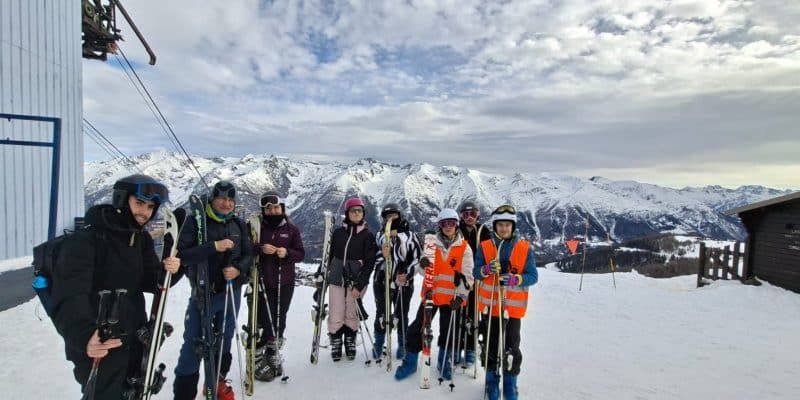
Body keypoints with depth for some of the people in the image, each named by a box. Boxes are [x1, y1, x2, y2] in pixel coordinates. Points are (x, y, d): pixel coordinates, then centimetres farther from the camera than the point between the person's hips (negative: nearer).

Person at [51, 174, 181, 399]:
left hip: (135, 344, 7)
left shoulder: (142, 239, 2)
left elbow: (150, 282, 3)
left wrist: (169, 272, -19)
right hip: (98, 350, -7)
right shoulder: (86, 240, -19)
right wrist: (84, 335, -45)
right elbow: (69, 297, -29)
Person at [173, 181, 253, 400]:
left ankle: (217, 380, 39)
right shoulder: (195, 222, -7)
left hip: (231, 293, 4)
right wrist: (214, 246, -25)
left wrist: (238, 269, -15)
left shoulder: (239, 225, 4)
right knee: (193, 345, 0)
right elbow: (183, 254, -16)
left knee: (224, 341, 18)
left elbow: (248, 255, 5)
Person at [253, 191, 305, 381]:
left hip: (285, 283, 2)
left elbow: (301, 254, 5)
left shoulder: (292, 229, 5)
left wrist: (287, 253, -15)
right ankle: (258, 357, 16)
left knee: (279, 321, 8)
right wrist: (260, 249, -18)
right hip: (262, 282, -2)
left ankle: (272, 355, 26)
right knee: (264, 321, -5)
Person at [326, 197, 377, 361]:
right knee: (335, 316, 4)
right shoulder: (338, 232, 4)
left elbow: (369, 263, -7)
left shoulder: (368, 235, -3)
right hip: (336, 279, 2)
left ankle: (350, 342, 28)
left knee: (352, 315, 6)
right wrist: (324, 275, 8)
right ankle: (336, 344, 24)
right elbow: (330, 255, 11)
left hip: (356, 281, -2)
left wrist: (359, 285, -13)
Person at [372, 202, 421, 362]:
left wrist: (407, 274, -13)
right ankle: (378, 345, 24)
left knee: (401, 315, 10)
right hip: (382, 281, 2)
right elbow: (376, 260, 4)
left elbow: (417, 257, -1)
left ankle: (402, 346, 26)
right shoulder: (381, 236, 7)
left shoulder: (410, 235, 2)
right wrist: (383, 256, -19)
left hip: (403, 283, -1)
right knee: (381, 314, 9)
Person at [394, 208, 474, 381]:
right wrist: (423, 265, -23)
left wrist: (460, 296, -13)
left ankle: (444, 361, 34)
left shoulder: (464, 247, -2)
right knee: (418, 327, 3)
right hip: (431, 293, 1)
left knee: (447, 331, 13)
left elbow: (467, 275, -4)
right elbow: (425, 271, 1)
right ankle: (410, 361, 19)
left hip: (451, 296, -1)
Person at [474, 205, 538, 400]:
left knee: (511, 348, 3)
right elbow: (476, 274, 0)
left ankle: (510, 384, 24)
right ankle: (492, 380, 30)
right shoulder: (485, 247, 1)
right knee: (491, 345, 11)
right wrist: (487, 269, -22)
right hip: (490, 305, 1)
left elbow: (533, 276, -4)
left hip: (513, 306, -1)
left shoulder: (525, 248, -2)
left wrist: (515, 279, -23)